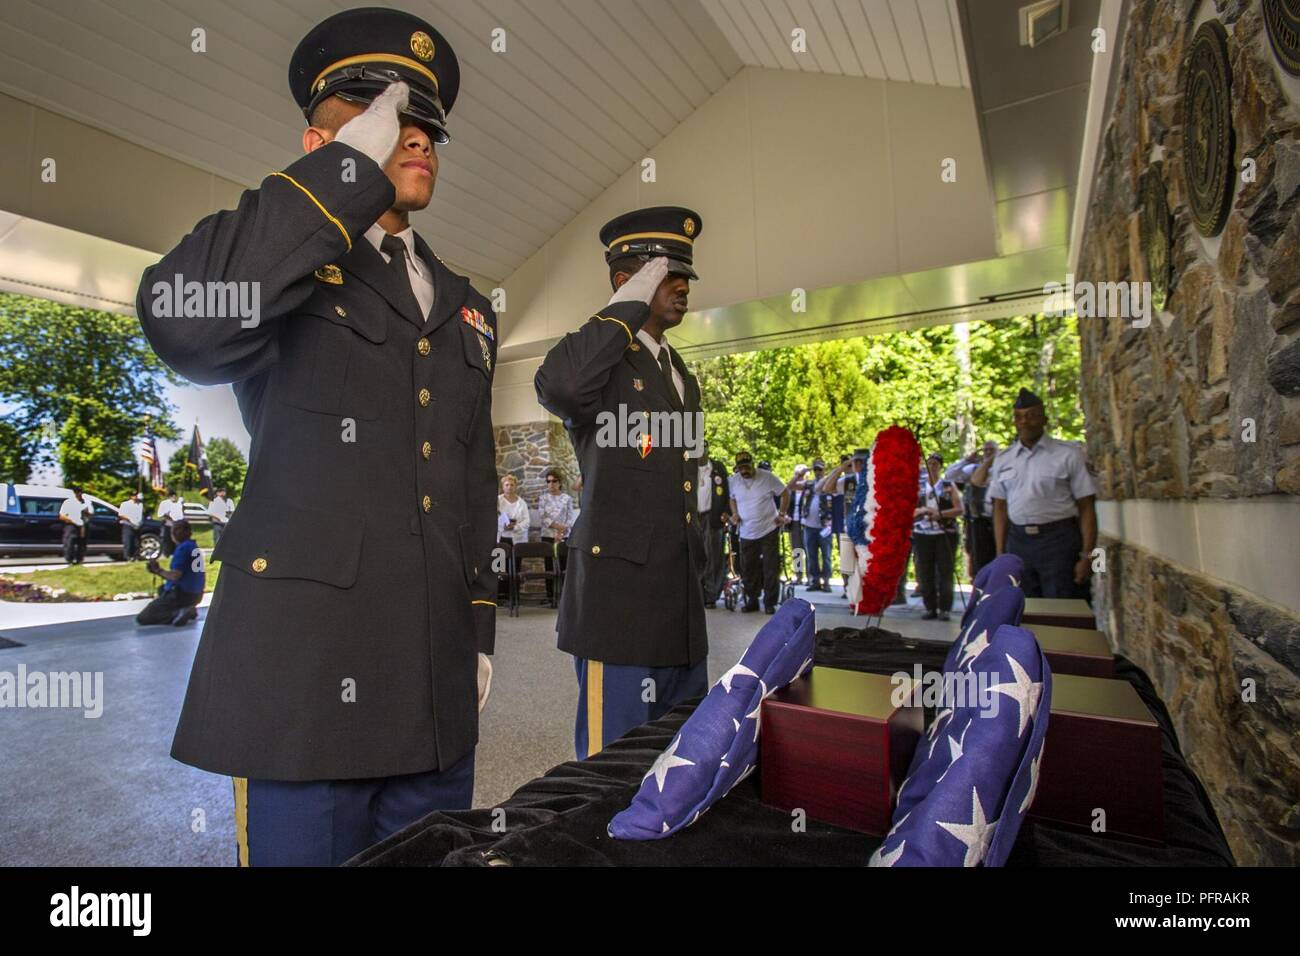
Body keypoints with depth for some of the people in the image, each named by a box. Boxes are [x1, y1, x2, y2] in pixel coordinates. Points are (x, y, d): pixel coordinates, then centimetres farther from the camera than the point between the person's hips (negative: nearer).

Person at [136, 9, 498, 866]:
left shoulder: (467, 309, 15)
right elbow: (182, 322, -25)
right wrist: (352, 164, -16)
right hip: (306, 678, -5)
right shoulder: (282, 259, 0)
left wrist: (479, 631, 14)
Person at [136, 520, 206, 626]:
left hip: (181, 594, -9)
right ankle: (187, 608, 11)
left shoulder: (182, 548, -15)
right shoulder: (195, 548, 12)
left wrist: (158, 570, -2)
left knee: (141, 618, 1)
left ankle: (178, 613, -20)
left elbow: (175, 576, -20)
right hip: (196, 596, 9)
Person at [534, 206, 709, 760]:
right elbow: (557, 385, -32)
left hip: (683, 608, 8)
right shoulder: (602, 361, -5)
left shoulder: (683, 377, 19)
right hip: (620, 603, -8)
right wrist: (630, 306, -18)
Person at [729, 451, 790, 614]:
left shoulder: (767, 477, -11)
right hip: (746, 533, 3)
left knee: (771, 568, 0)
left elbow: (785, 493, -1)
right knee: (748, 569, 8)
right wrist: (734, 513, 0)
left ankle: (770, 602, 11)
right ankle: (752, 600, 22)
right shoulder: (733, 480, -1)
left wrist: (781, 513, -7)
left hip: (769, 530, -3)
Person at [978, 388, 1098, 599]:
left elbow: (1086, 508, -2)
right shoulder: (1003, 459, 11)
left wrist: (1087, 556, -9)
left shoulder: (1068, 454, 1)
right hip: (1018, 542, 3)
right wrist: (1000, 555, 7)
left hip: (1059, 541, -3)